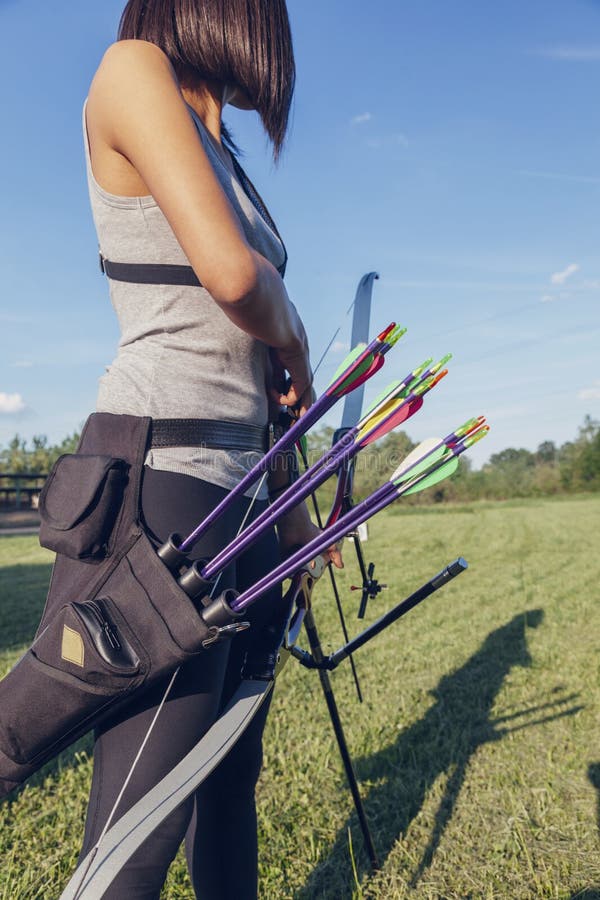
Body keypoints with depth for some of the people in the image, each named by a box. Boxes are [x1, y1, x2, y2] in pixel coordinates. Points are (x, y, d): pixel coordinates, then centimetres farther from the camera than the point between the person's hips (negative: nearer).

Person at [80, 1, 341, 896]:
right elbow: (232, 274, -17)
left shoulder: (226, 157, 23)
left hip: (242, 488, 9)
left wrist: (292, 506, 21)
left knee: (232, 772, 18)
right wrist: (296, 344, 4)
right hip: (162, 476, -8)